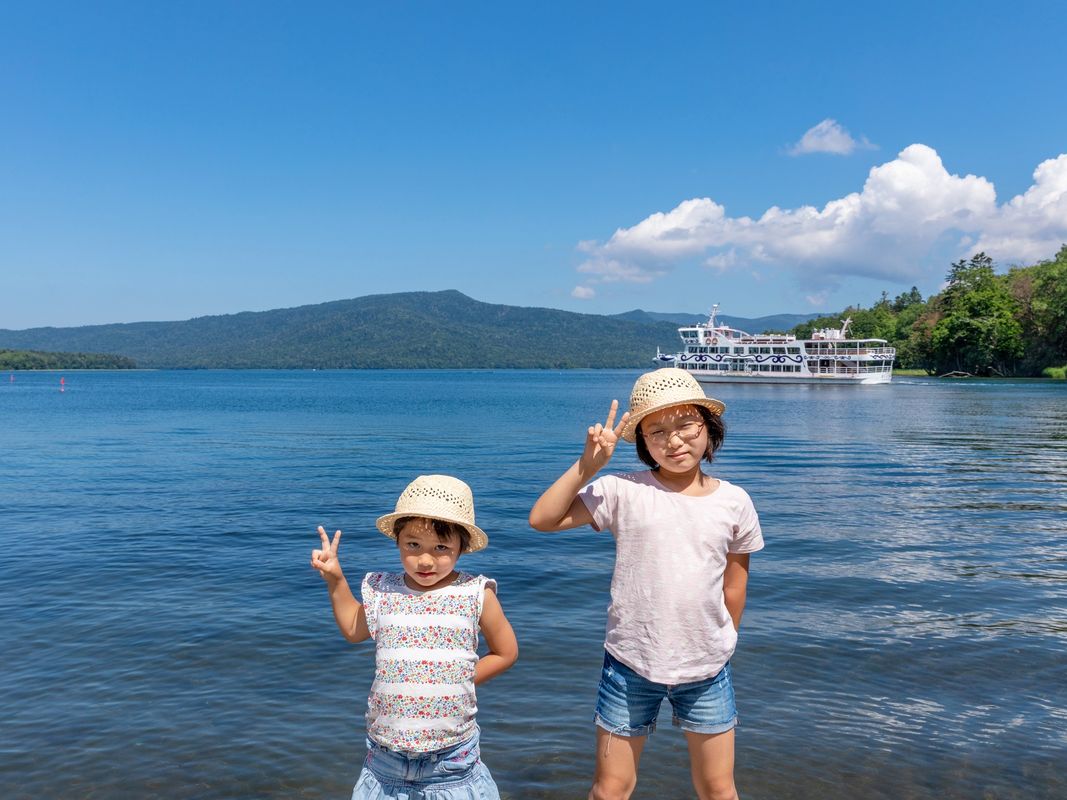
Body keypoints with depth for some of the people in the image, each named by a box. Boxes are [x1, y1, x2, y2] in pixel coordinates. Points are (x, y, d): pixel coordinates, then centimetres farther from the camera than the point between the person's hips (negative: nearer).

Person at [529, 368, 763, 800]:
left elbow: (733, 588, 8)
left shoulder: (734, 502, -3)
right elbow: (542, 519, -17)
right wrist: (587, 464, -22)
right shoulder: (624, 492, -11)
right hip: (631, 666, -1)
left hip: (707, 670, 2)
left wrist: (721, 647, 13)